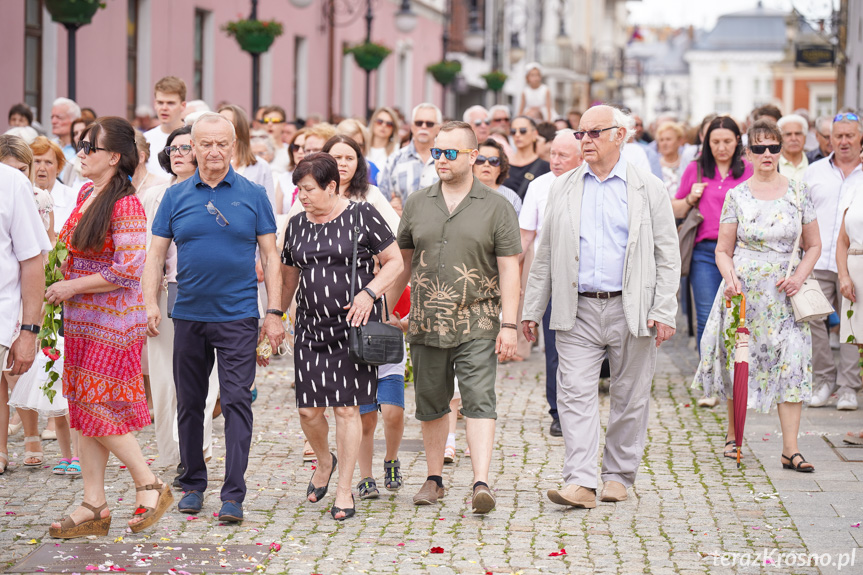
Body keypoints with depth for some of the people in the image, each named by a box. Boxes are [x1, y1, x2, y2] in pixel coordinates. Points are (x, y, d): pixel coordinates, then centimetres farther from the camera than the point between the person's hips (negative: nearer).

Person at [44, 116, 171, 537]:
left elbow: (128, 270, -21)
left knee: (100, 408, -7)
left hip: (112, 321, -9)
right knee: (84, 408, 9)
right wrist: (58, 281, 8)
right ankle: (93, 506, 14)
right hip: (81, 319, 9)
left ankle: (150, 487, 8)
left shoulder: (125, 204, -16)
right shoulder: (86, 194, 11)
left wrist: (73, 287, -15)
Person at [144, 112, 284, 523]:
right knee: (189, 404, 10)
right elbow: (156, 255, 8)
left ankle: (233, 495, -7)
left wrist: (275, 312, -3)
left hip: (238, 316, -2)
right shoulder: (175, 197, 6)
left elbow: (270, 257, 3)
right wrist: (151, 304, -4)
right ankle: (193, 483, 24)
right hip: (189, 315, 3)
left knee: (236, 402, -7)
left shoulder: (253, 196, 2)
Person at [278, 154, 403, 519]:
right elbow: (289, 278, 19)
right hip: (311, 328, 4)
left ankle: (345, 490, 9)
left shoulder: (362, 216, -5)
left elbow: (395, 262, -2)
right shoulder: (297, 225, 10)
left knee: (347, 408, -3)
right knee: (309, 410, -1)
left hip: (354, 326, -4)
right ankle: (324, 462, 31)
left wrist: (369, 293, -16)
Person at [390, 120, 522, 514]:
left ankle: (481, 483, -17)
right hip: (426, 324, 4)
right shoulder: (417, 204, 9)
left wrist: (509, 325, -10)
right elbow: (402, 262, 17)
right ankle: (434, 479, 25)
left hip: (477, 325, -3)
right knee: (431, 405, 11)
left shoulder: (496, 208, 0)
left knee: (479, 403, -12)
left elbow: (509, 269, -3)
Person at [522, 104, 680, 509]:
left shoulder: (649, 189, 4)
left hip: (631, 310, -1)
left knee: (630, 398, 6)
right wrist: (532, 309, 8)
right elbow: (545, 254, 13)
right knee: (575, 395, -9)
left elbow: (667, 255, 2)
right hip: (577, 312, 1)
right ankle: (580, 483, -12)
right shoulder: (563, 189, 11)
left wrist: (664, 311, -7)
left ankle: (618, 476, 20)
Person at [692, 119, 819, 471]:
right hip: (743, 291, 0)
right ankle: (733, 435, 22)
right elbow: (723, 250, 5)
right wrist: (731, 277, -14)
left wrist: (799, 277, -6)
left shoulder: (797, 192, 5)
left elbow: (813, 245, 10)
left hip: (784, 294, 0)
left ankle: (790, 448, -8)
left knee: (791, 363, -8)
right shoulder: (737, 195, 3)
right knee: (739, 361, 4)